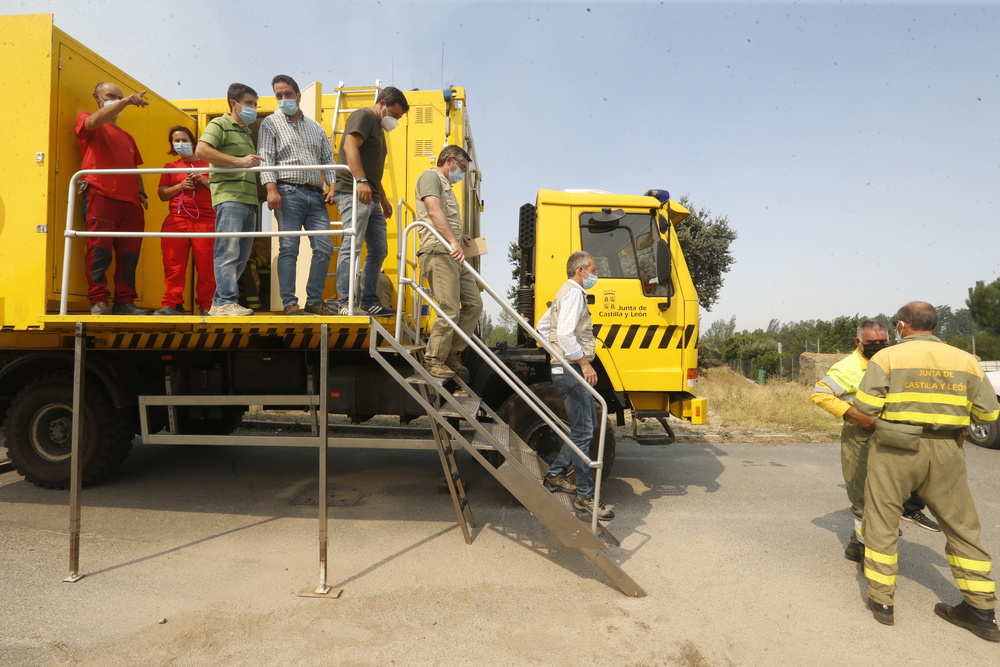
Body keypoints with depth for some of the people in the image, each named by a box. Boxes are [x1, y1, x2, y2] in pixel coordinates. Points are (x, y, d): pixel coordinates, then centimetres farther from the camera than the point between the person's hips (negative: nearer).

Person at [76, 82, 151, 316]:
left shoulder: (126, 137, 30)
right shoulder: (86, 120, 15)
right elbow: (95, 121, -9)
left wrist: (141, 192, 11)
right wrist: (126, 101, -15)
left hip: (130, 200, 5)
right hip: (100, 195, -5)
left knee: (129, 254, -1)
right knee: (99, 251, -8)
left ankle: (125, 302, 3)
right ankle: (98, 302, -6)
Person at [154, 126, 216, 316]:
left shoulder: (206, 164, 16)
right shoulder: (170, 167, 20)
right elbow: (162, 194, 12)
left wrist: (205, 181, -5)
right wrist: (181, 185, -4)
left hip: (206, 220, -2)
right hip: (177, 220, 2)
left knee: (205, 265, -7)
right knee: (174, 265, -3)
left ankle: (207, 306, -3)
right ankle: (172, 305, 0)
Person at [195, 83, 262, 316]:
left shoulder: (248, 133, 29)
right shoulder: (220, 124, 4)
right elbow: (201, 150, -12)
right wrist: (239, 161, -17)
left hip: (249, 198, 9)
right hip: (228, 195, -8)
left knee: (241, 256, 6)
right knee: (228, 252, -14)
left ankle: (218, 303, 13)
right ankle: (226, 303, -14)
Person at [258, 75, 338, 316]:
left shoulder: (316, 127, 22)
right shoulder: (270, 123, 10)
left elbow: (328, 159, 18)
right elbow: (266, 159, 0)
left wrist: (333, 187, 3)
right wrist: (271, 189, -15)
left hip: (315, 196, 4)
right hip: (289, 193, -4)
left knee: (324, 248, -4)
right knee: (288, 248, -7)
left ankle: (314, 300, 4)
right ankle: (289, 303, -3)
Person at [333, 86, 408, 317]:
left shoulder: (378, 128, 28)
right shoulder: (363, 116, -1)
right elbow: (350, 146, -18)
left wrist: (383, 198, 29)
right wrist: (361, 181, -28)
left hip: (370, 198, 10)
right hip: (353, 192, -10)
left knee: (379, 250, 7)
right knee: (352, 245, -15)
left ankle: (369, 302, 10)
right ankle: (346, 303, -16)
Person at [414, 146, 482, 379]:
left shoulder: (446, 185, 30)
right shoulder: (431, 176, 1)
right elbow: (434, 211, -16)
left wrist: (460, 236, 16)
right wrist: (453, 241, -25)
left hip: (453, 255, 10)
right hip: (438, 252, -10)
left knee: (474, 304, 7)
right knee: (450, 310, -12)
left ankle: (450, 352, 16)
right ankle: (434, 360, 1)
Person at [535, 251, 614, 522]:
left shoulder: (566, 292, 21)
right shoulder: (574, 292, -12)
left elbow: (543, 325, 27)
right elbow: (565, 334, -24)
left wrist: (558, 351, 21)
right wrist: (583, 362, -19)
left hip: (570, 369, 11)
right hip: (571, 370, -11)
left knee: (588, 426, 17)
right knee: (583, 432, -6)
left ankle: (555, 475, 25)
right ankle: (585, 496, 2)